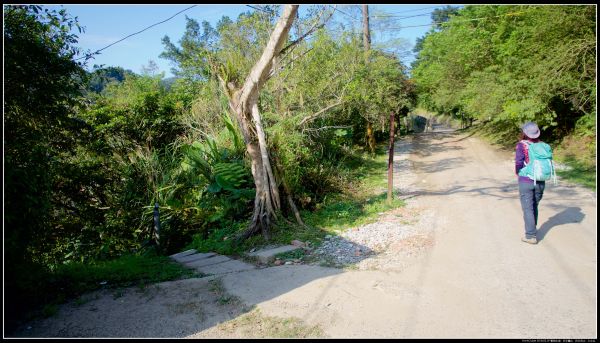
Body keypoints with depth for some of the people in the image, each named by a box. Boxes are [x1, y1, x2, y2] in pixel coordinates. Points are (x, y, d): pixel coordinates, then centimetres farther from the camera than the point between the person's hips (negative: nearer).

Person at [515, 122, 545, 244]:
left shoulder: (521, 145, -11)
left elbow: (518, 163, -15)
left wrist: (518, 173, 3)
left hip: (526, 181, -5)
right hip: (540, 181, 5)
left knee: (528, 208, 2)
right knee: (534, 207, 20)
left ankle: (531, 236, 4)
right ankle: (532, 230, 33)